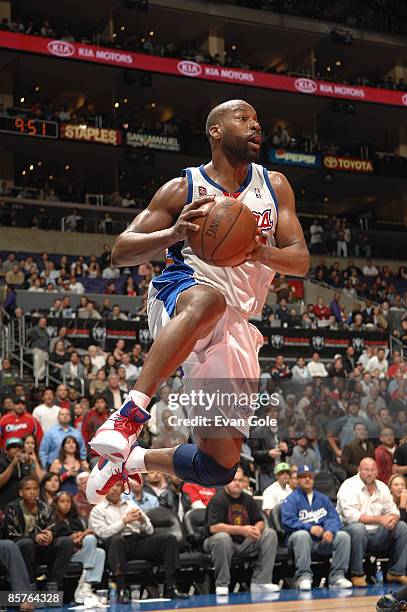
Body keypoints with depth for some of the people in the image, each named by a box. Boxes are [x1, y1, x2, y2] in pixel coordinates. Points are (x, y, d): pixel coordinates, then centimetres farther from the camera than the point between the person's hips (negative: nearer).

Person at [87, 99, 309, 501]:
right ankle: (130, 412, -44)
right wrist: (173, 233, -22)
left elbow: (301, 261, 5)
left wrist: (263, 252, -18)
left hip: (234, 327, 4)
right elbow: (121, 252, -2)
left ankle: (134, 459, 24)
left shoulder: (274, 186, 13)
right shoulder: (183, 189, 3)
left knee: (221, 466, -2)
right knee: (208, 299, -44)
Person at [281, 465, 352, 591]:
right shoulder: (291, 499, 4)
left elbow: (334, 518, 7)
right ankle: (304, 577, -35)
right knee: (302, 535, -37)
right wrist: (310, 528, -22)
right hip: (301, 537, -4)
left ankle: (337, 576, -18)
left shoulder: (323, 498, 18)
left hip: (323, 539, 4)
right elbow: (288, 521, -11)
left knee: (343, 536, -19)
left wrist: (330, 530, -16)